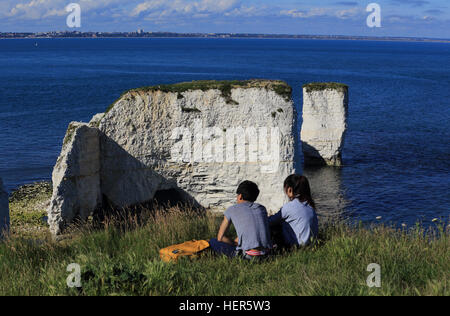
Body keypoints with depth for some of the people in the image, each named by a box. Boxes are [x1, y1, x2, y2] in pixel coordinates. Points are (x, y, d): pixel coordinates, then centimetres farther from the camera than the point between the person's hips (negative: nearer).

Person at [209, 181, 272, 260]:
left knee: (213, 242, 11)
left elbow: (220, 237, 10)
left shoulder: (232, 210, 6)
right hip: (266, 254, 5)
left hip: (248, 255, -5)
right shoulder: (262, 209, 16)